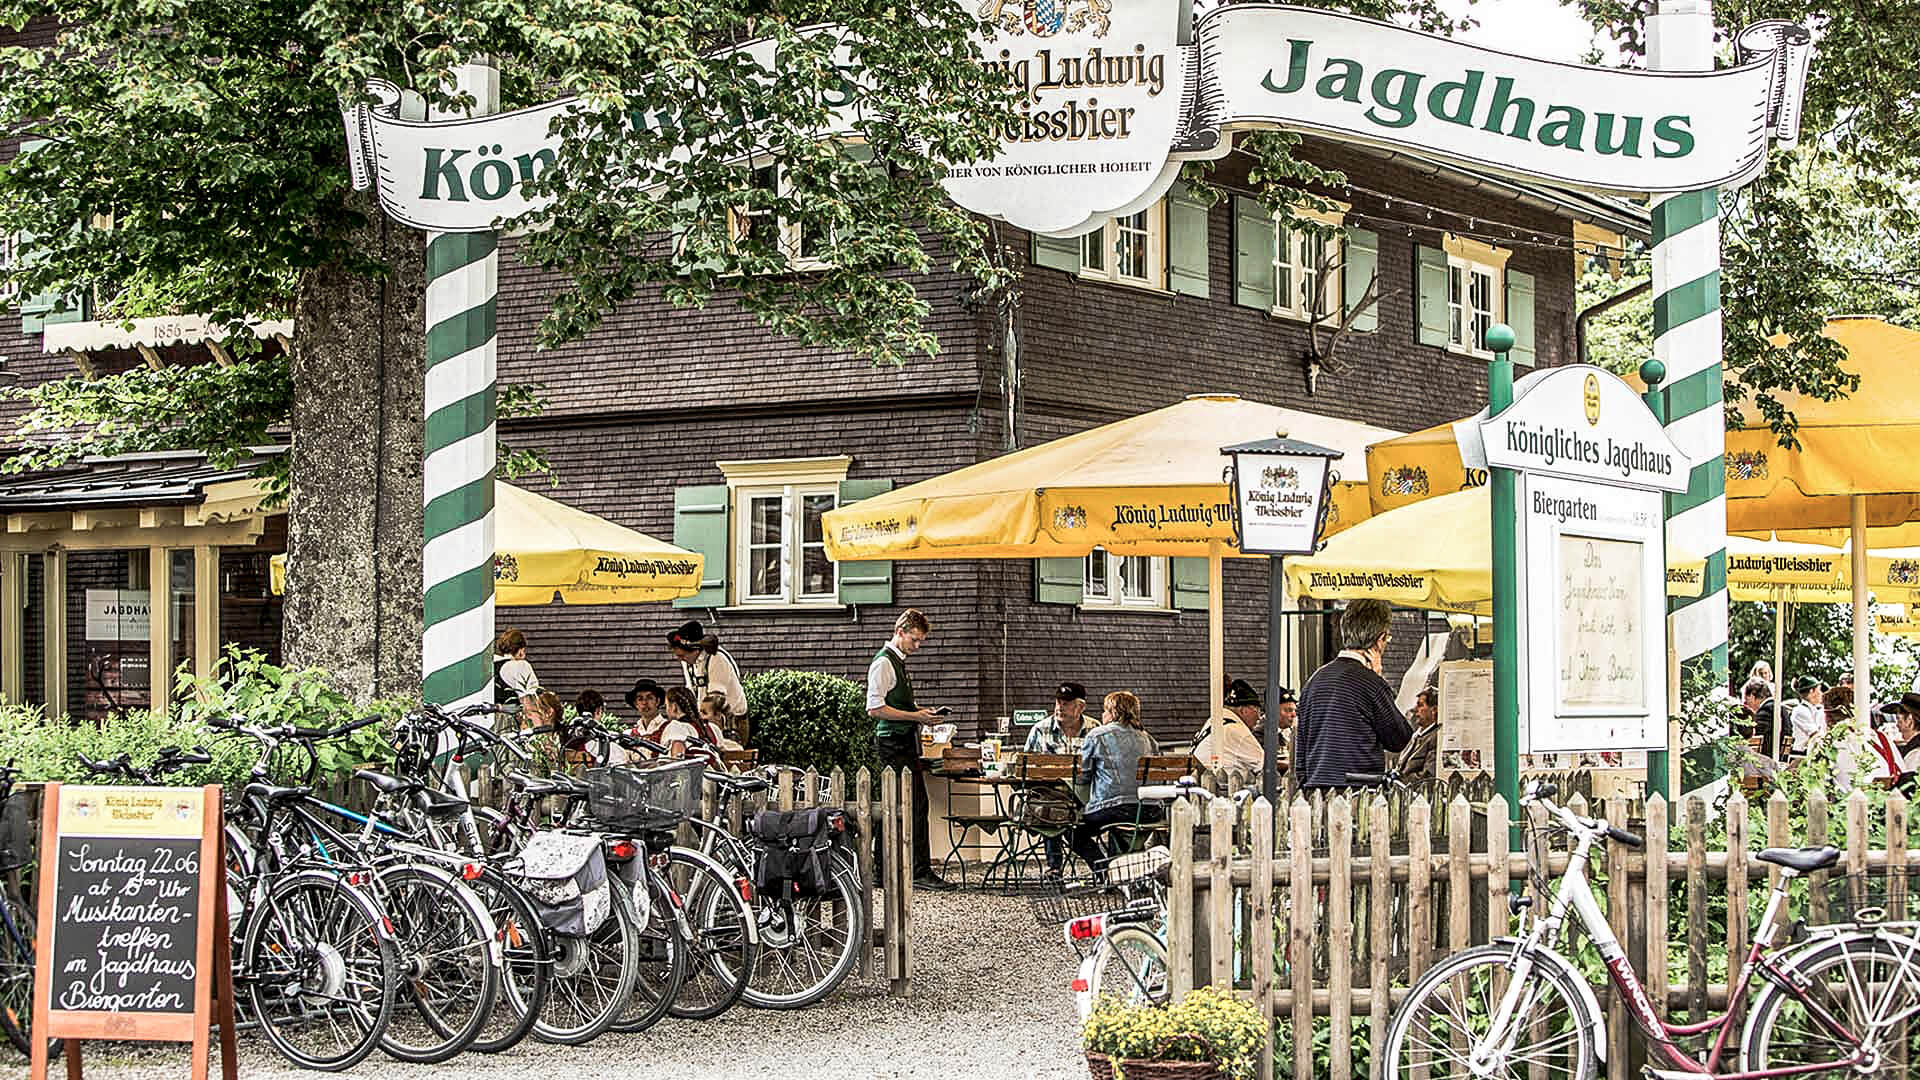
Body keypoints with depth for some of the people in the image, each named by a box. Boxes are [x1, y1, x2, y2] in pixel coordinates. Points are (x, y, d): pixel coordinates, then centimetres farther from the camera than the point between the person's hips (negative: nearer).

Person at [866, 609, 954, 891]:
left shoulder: (898, 662, 19)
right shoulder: (883, 663, -12)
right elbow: (875, 709, -19)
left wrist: (921, 712, 12)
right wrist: (915, 716, -18)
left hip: (903, 743, 10)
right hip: (894, 743, -10)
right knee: (916, 805, -11)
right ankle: (921, 872, -11)